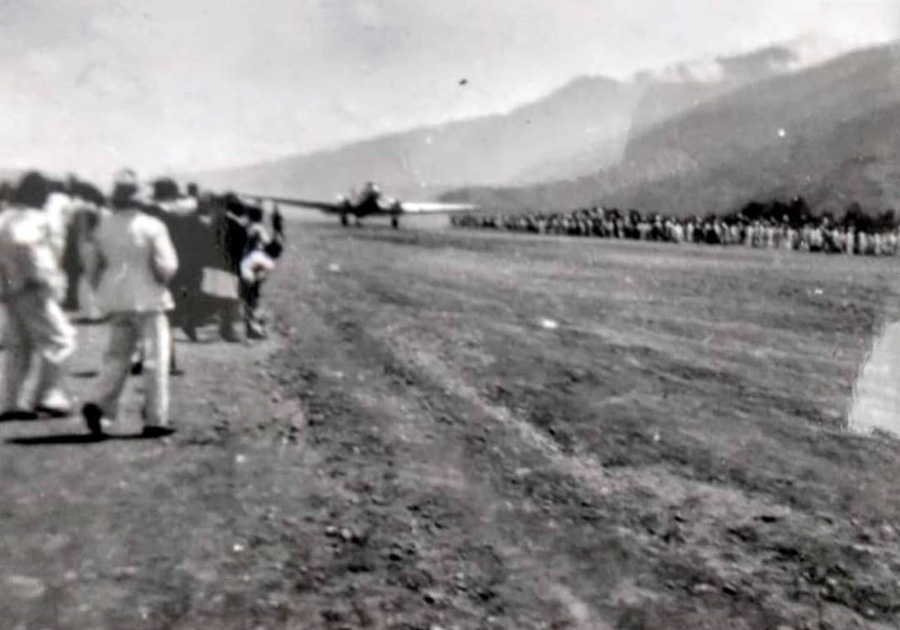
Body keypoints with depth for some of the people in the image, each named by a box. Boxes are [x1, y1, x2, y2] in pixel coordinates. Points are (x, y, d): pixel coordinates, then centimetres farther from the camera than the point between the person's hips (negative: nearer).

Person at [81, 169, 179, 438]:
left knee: (117, 355, 14)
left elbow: (96, 265, 9)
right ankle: (155, 420, 2)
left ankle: (99, 404, -6)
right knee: (155, 358, 2)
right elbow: (167, 267, -13)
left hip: (117, 301, 5)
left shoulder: (104, 227, 5)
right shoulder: (152, 226, -10)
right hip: (147, 299, -5)